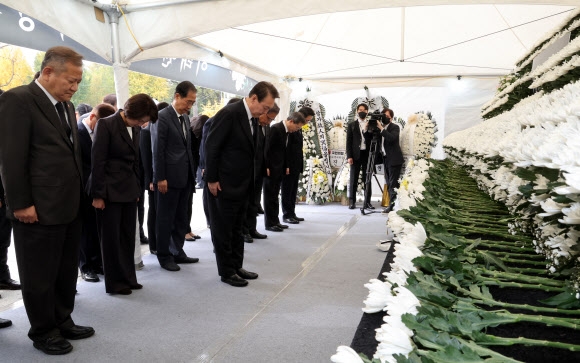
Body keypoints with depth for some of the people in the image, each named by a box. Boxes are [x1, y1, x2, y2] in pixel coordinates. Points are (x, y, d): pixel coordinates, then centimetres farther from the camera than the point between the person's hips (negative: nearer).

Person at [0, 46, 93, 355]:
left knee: (66, 272, 18)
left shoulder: (66, 106, 14)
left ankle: (63, 321, 34)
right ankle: (43, 332, 24)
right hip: (39, 211, -8)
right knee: (39, 277, 8)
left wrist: (80, 197, 15)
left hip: (69, 208, 8)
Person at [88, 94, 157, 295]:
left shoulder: (135, 129, 8)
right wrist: (98, 194, -13)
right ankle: (115, 282, 14)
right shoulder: (106, 124, -11)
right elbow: (98, 161, -12)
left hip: (129, 191, 6)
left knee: (128, 236, 11)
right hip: (109, 191, -6)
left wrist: (137, 190, 12)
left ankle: (128, 278, 22)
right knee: (111, 238, 4)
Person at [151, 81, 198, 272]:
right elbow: (158, 150, -14)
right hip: (170, 177, -7)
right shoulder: (162, 117, -11)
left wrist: (191, 172, 12)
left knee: (181, 217, 13)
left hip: (185, 176, 7)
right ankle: (164, 256, 15)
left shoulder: (186, 118, 13)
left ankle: (177, 251, 24)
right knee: (166, 218, 4)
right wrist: (160, 178, -16)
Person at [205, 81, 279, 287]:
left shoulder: (253, 119, 8)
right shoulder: (229, 114, -18)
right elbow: (211, 147, -18)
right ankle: (226, 271, 16)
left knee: (236, 229, 17)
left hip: (242, 185, 9)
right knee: (223, 230, 5)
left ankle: (237, 266, 28)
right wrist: (212, 180, -16)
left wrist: (249, 182, 11)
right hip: (223, 185, -8)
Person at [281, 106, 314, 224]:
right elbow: (286, 147, -19)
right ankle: (287, 215, 6)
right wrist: (286, 166, -21)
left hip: (296, 166, 9)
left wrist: (300, 165, 14)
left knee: (293, 191, 13)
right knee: (287, 191, 0)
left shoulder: (298, 128, 14)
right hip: (289, 166, -9)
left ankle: (292, 213, 19)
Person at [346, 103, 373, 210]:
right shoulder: (351, 125, 9)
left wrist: (367, 129, -11)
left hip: (367, 155, 1)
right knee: (353, 179, 1)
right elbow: (349, 142, 3)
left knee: (367, 179, 3)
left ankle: (367, 202, 7)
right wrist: (349, 156, -6)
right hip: (356, 155, -1)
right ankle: (352, 202, 6)